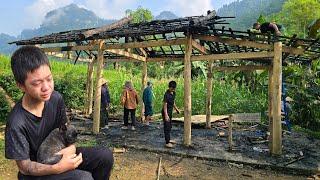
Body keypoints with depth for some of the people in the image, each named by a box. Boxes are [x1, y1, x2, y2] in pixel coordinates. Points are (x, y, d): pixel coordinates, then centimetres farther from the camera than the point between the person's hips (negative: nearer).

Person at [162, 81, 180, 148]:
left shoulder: (173, 93, 5)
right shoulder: (167, 94, -22)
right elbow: (165, 105, -23)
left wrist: (176, 109, 21)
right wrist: (166, 115, -27)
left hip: (170, 112, 9)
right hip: (166, 112, -9)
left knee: (170, 126, 18)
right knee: (167, 127, -6)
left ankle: (168, 139, 31)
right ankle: (167, 142, -1)